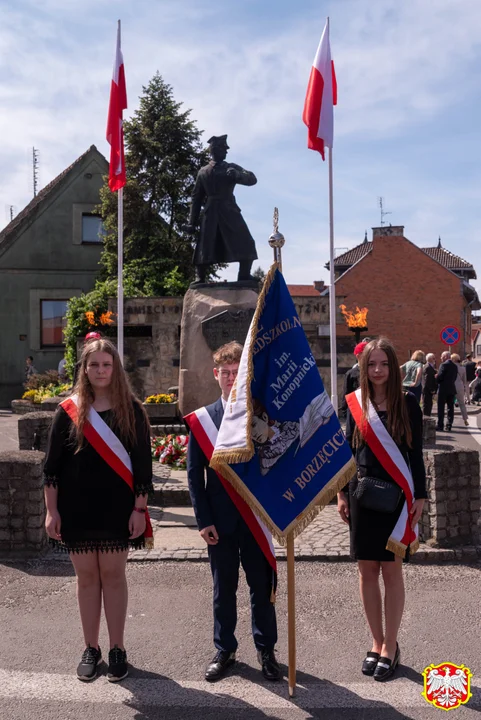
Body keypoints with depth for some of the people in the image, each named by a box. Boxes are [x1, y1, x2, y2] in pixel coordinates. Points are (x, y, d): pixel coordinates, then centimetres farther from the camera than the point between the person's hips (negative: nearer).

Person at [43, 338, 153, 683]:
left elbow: (143, 462, -2)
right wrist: (52, 510, -2)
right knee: (87, 577, 11)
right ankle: (91, 649, 25)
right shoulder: (69, 410, 0)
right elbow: (53, 463, 1)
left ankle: (117, 649, 20)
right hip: (77, 508, 1)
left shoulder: (132, 410, -2)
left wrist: (139, 508, -6)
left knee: (113, 575, 6)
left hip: (117, 508, -1)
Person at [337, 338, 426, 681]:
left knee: (391, 569, 5)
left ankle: (390, 645, 20)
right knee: (367, 570, 8)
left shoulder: (408, 403, -4)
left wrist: (419, 496, -4)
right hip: (362, 495, 3)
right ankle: (377, 642, 24)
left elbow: (415, 452, -1)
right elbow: (348, 450, 7)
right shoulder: (356, 403, 2)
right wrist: (342, 494, 5)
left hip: (396, 495, -2)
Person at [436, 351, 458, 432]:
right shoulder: (455, 366, 9)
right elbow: (455, 377, 9)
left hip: (443, 389, -6)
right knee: (450, 407, 8)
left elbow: (439, 377, -15)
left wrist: (436, 377, 5)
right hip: (452, 389, 6)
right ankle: (449, 426, 8)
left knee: (441, 408, 0)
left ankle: (440, 426, 1)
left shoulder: (443, 365, -12)